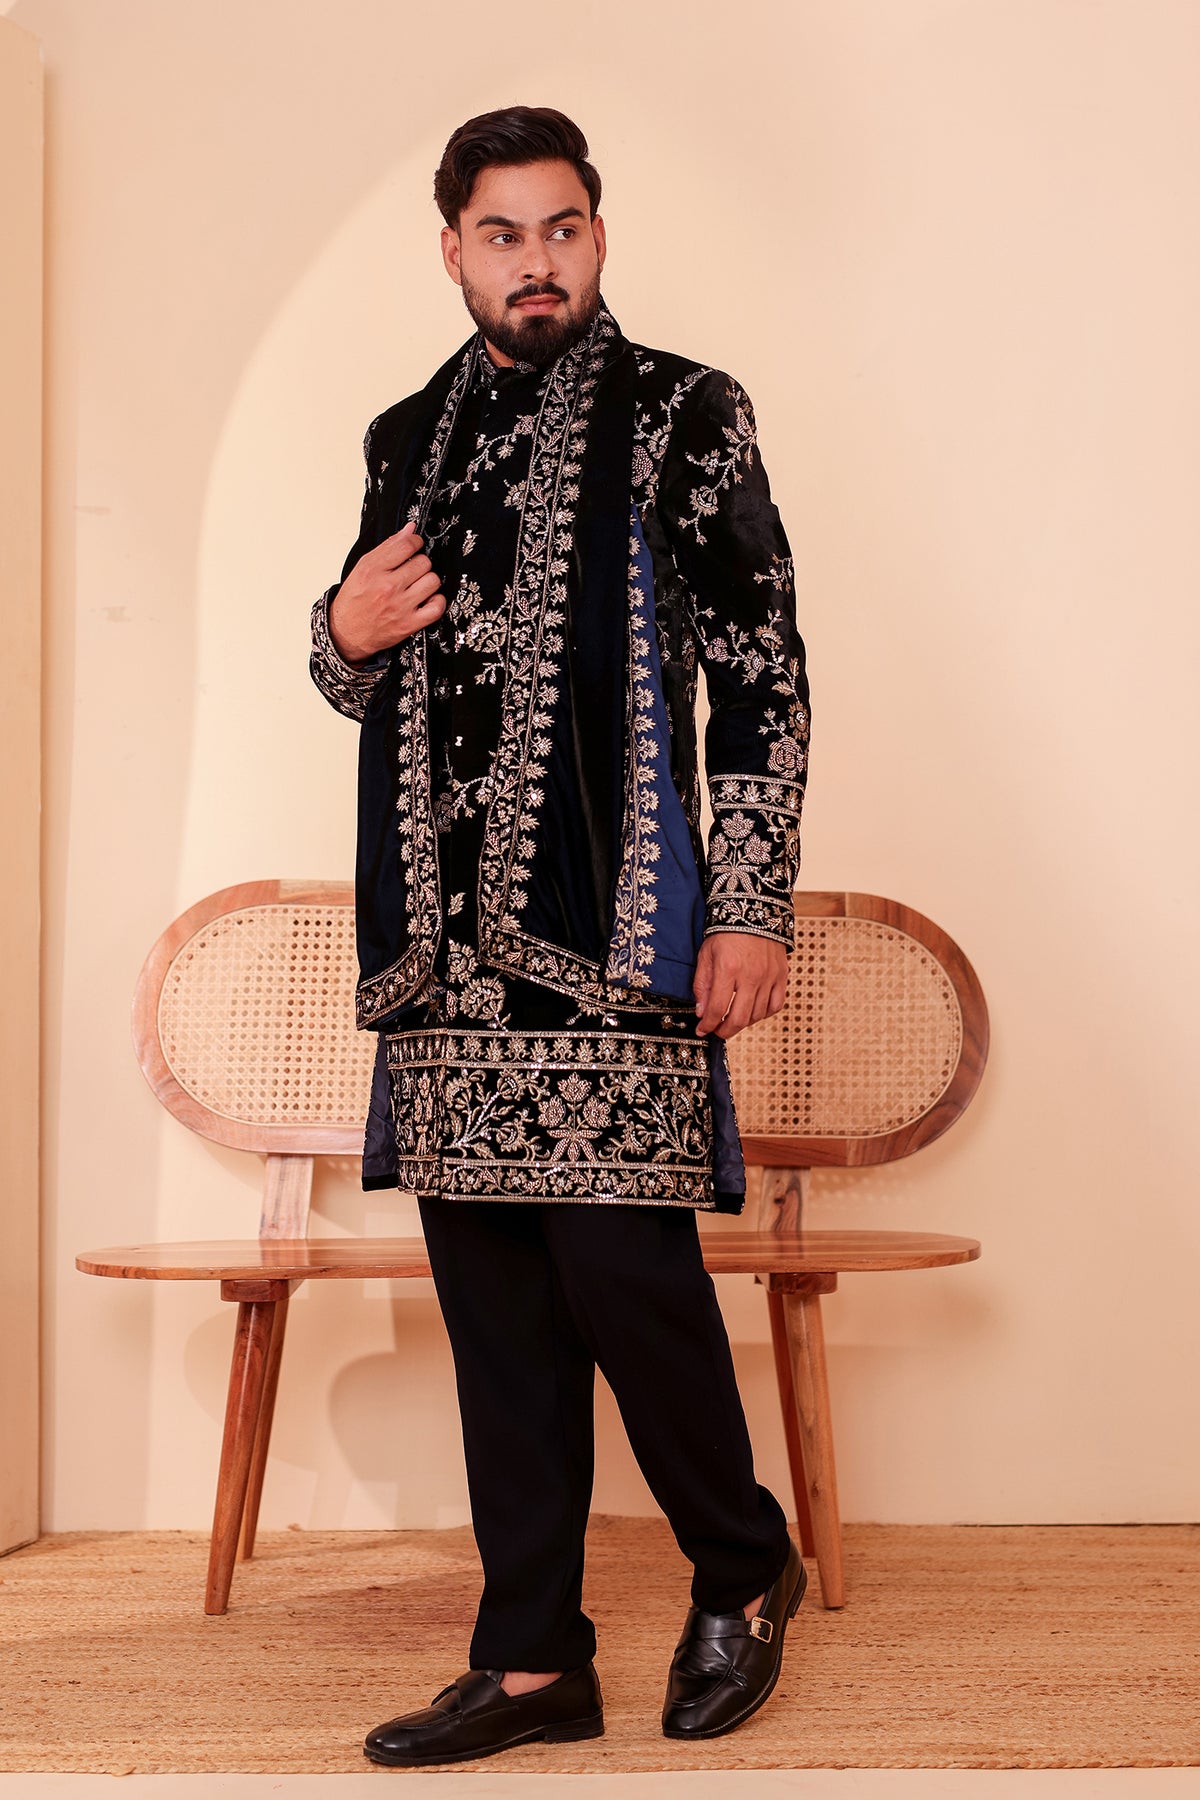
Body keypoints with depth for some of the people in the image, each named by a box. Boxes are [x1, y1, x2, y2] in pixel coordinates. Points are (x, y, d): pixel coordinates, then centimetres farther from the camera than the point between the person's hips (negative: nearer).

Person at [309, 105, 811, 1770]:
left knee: (621, 1258, -9)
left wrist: (750, 906, -9)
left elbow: (761, 675, -2)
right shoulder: (410, 437, 19)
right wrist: (345, 633, 3)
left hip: (611, 927, -5)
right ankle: (532, 1663, 14)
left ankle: (744, 1573, 17)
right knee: (492, 1294, 6)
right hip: (444, 933, 5)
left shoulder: (682, 415, 3)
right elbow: (367, 681, 27)